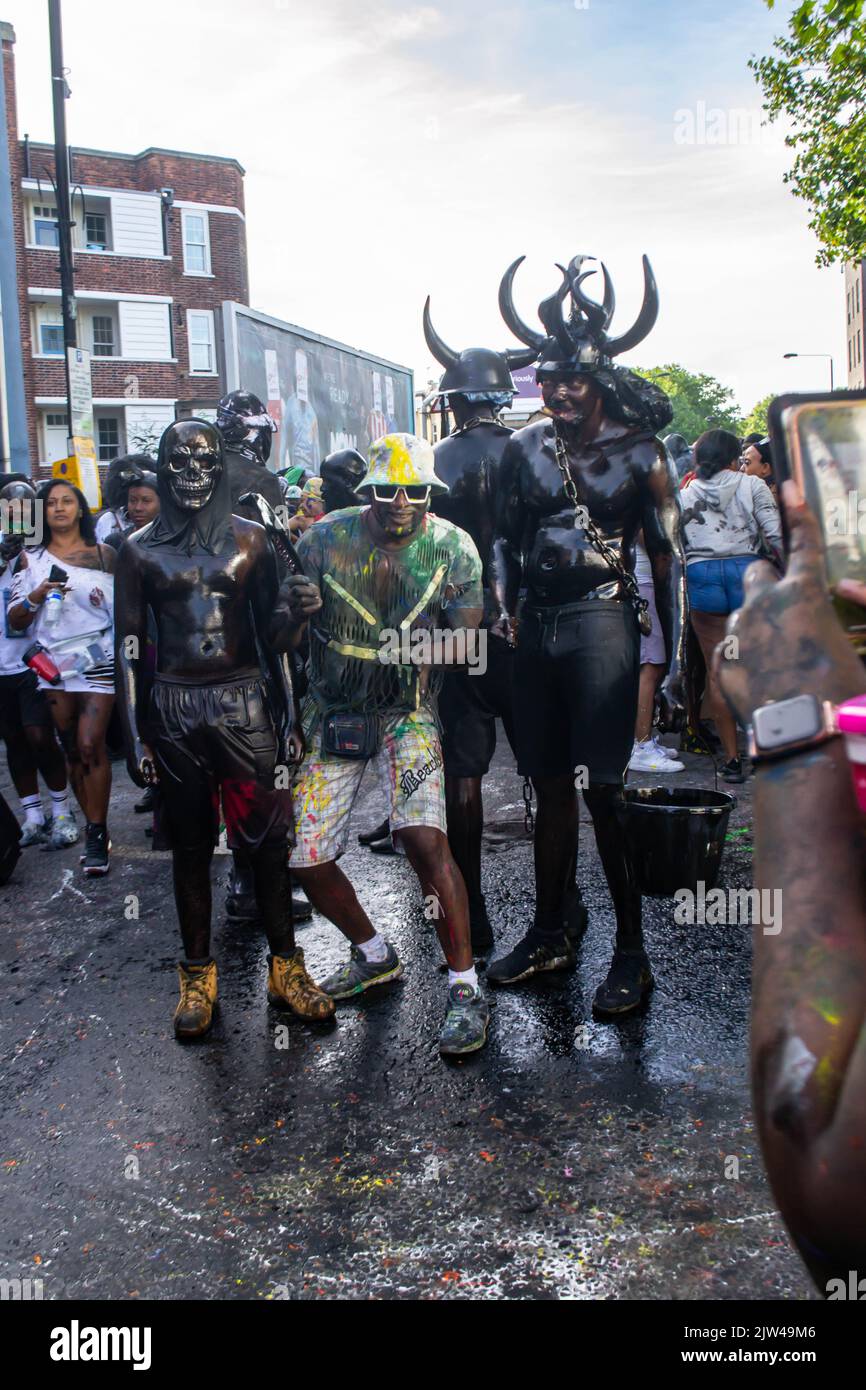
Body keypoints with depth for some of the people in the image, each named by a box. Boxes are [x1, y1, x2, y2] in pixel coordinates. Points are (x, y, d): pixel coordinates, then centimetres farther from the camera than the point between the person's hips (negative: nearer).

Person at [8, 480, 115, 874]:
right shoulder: (31, 560, 9)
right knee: (72, 750, 6)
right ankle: (95, 828, 16)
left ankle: (96, 833, -2)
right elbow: (15, 621, 6)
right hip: (53, 664, 3)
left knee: (90, 746, -11)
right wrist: (35, 597, -13)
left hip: (97, 661, -3)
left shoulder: (103, 554, 5)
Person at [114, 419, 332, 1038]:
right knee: (190, 843, 9)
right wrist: (134, 735, 0)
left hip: (246, 702, 0)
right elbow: (129, 645, 4)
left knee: (268, 836, 2)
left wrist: (290, 717, 5)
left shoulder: (250, 539, 5)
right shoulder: (140, 549, 4)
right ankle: (198, 975, 23)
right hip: (175, 708, 0)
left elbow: (272, 632, 7)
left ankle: (285, 965, 17)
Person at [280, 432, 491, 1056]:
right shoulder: (326, 538, -5)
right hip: (331, 714, 3)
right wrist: (298, 611, -22)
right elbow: (286, 638, 1)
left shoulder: (452, 547, -6)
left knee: (424, 837, -24)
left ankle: (466, 989, -7)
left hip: (407, 711, -2)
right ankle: (375, 955, 30)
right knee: (307, 859, 2)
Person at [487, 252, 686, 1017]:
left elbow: (668, 558, -4)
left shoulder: (639, 452, -3)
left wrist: (675, 660, -9)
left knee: (604, 789, -6)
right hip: (536, 627, 4)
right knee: (551, 786, 12)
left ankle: (632, 953, 8)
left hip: (601, 623, -4)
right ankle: (548, 935, 25)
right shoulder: (525, 447, 8)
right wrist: (503, 610, -3)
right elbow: (505, 538, 13)